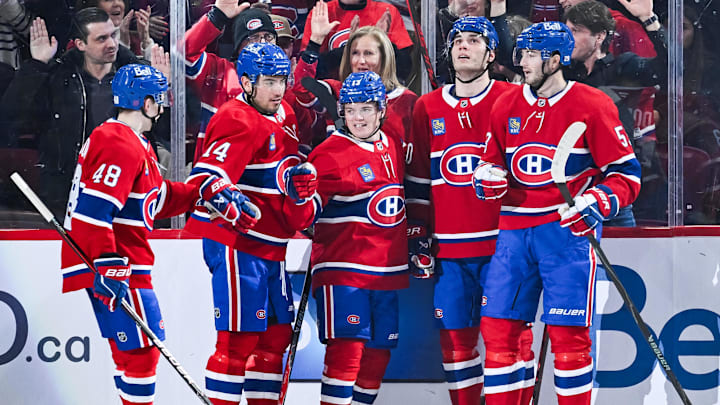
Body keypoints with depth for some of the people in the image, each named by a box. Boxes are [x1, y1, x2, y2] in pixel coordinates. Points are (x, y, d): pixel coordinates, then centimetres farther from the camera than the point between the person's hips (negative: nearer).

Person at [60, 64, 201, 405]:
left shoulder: (133, 143, 17)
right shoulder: (122, 146, -18)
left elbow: (158, 198, 22)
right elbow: (94, 209, -26)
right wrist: (109, 264, -29)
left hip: (117, 262, 11)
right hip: (116, 266, -11)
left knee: (129, 348, 18)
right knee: (142, 349, -9)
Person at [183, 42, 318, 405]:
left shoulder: (283, 115, 14)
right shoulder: (238, 120, -15)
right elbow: (202, 179, -25)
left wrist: (297, 184, 9)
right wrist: (226, 200, -44)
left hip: (270, 246, 9)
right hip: (235, 243, -9)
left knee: (276, 335, 12)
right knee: (239, 338, -10)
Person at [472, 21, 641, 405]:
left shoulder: (592, 106, -5)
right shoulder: (505, 106, 10)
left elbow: (626, 172, -4)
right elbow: (490, 163, 21)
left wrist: (595, 204, -20)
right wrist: (487, 177, -3)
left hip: (568, 229, -5)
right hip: (514, 231, 5)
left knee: (568, 334, -5)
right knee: (497, 328, 1)